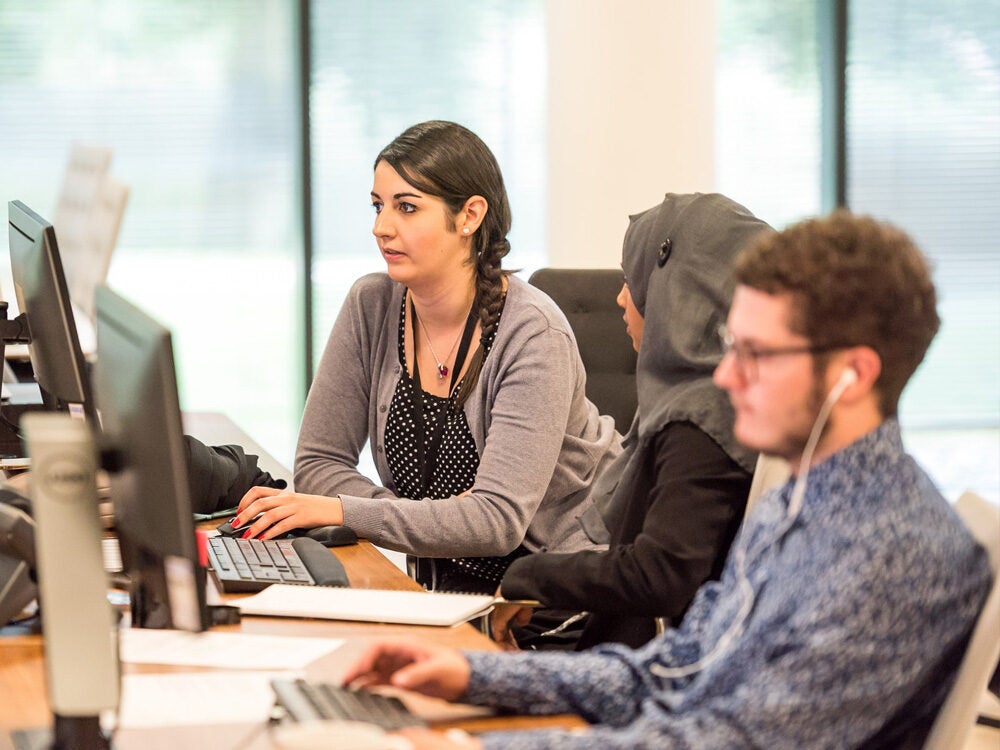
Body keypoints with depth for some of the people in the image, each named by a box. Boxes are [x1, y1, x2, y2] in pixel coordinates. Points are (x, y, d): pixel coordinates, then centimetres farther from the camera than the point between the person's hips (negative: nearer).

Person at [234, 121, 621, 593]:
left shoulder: (532, 333, -19)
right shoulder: (371, 307, -3)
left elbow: (499, 519, -27)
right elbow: (318, 462, -1)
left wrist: (340, 511, -33)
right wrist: (433, 520, -18)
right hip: (459, 576, 6)